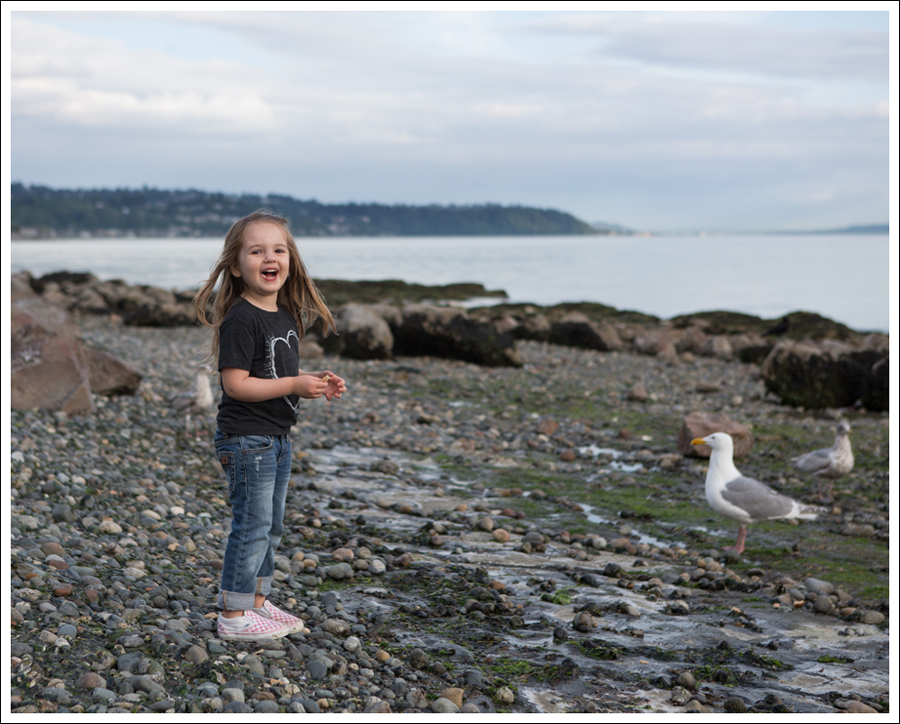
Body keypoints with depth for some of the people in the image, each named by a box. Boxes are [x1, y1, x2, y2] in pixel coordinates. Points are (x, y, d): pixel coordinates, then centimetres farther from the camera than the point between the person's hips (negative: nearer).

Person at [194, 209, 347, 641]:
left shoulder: (286, 317, 10)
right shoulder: (241, 320, -18)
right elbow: (236, 383, -22)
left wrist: (317, 385, 3)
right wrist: (295, 385, -23)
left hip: (276, 439, 9)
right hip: (246, 439, -9)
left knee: (271, 526, 17)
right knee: (252, 525, -5)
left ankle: (257, 601, 30)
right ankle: (233, 616, 5)